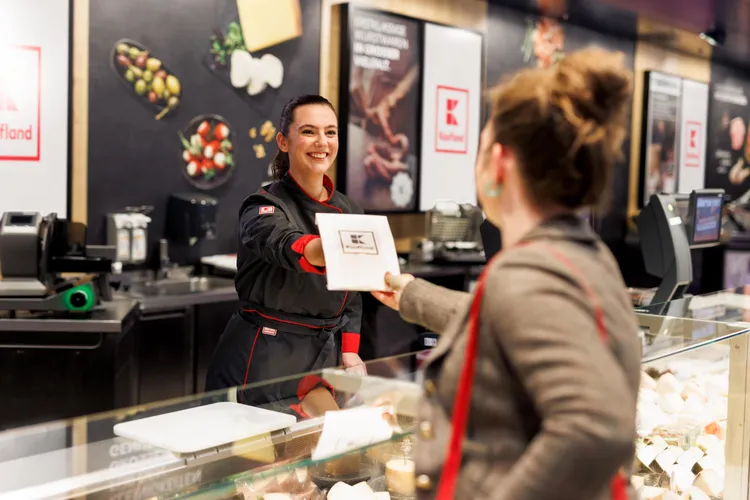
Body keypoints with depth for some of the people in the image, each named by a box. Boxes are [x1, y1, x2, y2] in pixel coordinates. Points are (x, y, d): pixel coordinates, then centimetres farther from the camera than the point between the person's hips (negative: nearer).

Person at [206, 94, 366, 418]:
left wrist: (349, 353, 1)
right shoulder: (264, 208, -12)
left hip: (324, 361, 5)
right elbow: (289, 247, -36)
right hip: (262, 363, -5)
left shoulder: (350, 212, 7)